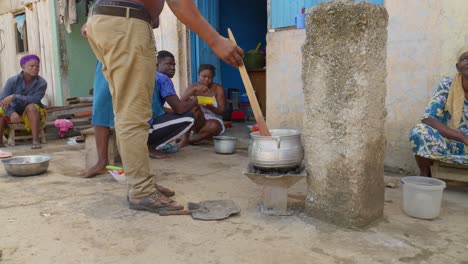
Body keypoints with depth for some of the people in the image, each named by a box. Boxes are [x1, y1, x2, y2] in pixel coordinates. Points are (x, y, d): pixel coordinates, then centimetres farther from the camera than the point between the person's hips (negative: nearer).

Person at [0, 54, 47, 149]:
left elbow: (34, 99, -26)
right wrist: (12, 113, -36)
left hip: (32, 114, -2)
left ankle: (35, 140, -35)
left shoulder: (42, 83, -14)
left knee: (31, 107, -33)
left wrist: (14, 97, -35)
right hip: (15, 112, 2)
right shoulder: (13, 81, -11)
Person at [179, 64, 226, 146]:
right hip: (197, 123, 1)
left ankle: (190, 140, -23)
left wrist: (209, 107, -30)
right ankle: (185, 138, -30)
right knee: (195, 108, -29)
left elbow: (222, 111, -9)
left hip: (213, 120, -1)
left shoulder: (218, 89, -6)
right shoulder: (193, 88, -2)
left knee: (212, 126, -36)